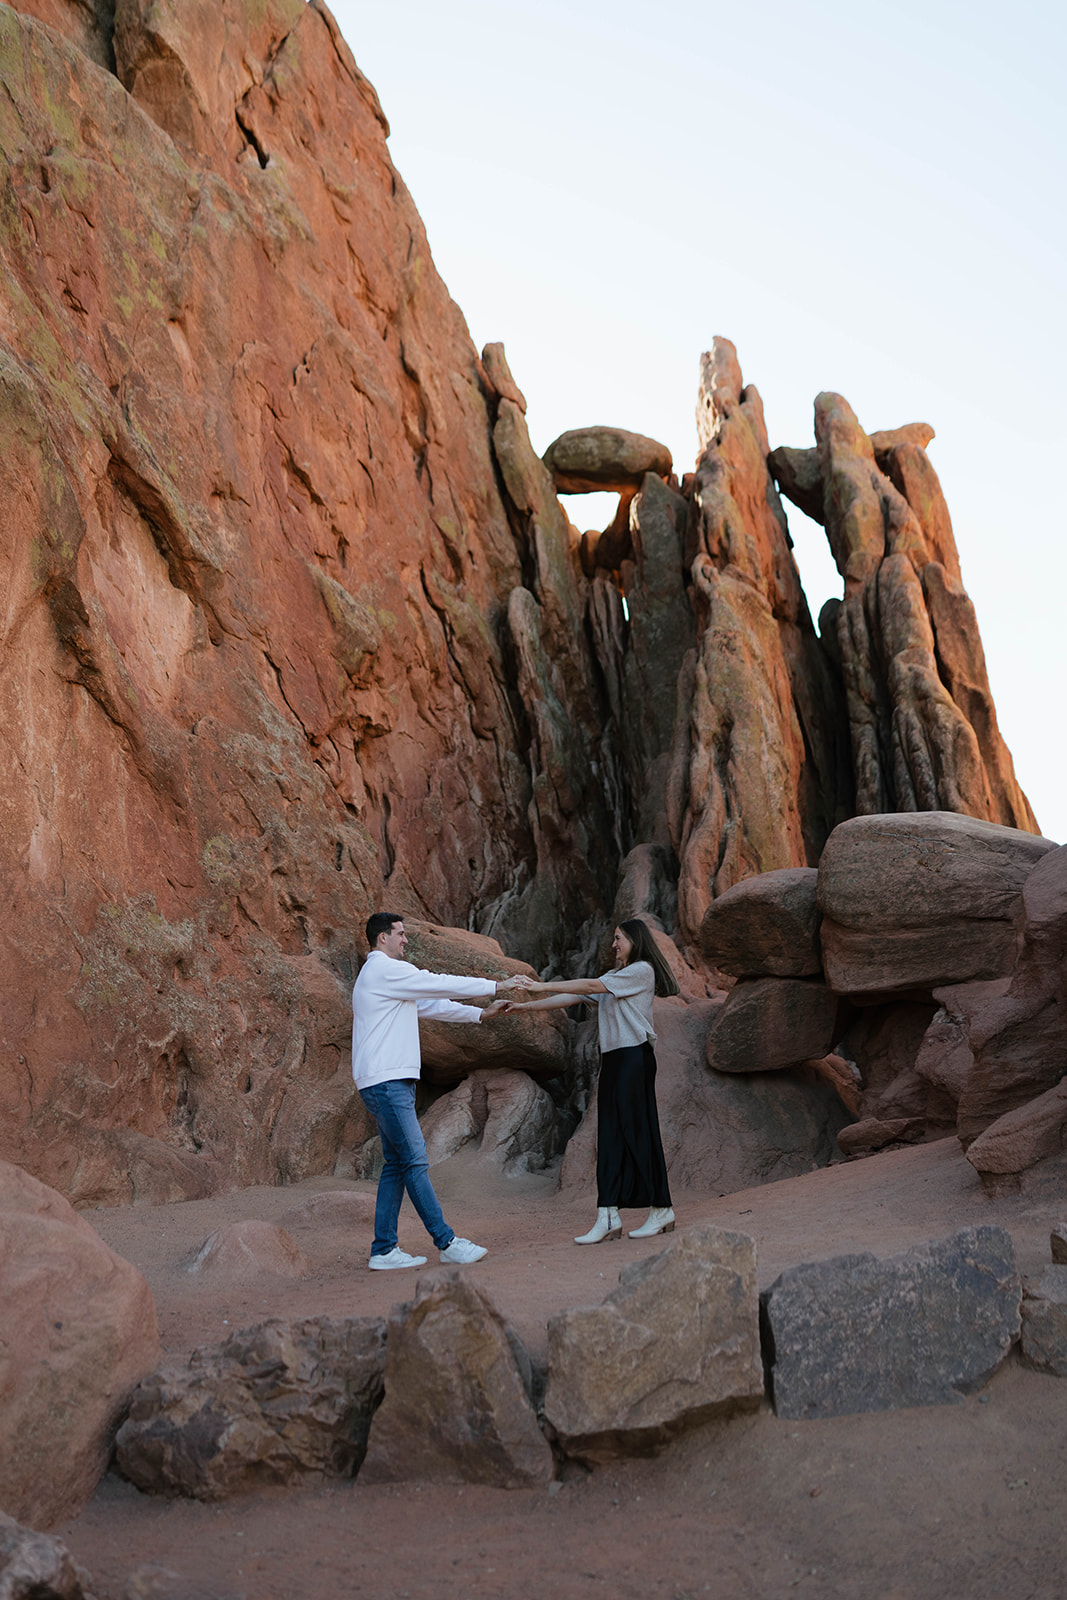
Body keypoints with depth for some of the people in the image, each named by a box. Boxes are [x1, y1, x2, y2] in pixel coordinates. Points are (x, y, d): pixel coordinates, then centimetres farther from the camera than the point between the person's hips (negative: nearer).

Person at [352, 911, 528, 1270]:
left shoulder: (386, 975, 23)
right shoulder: (384, 969, -9)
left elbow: (430, 1004, 25)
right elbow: (441, 985, -10)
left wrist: (481, 1013, 19)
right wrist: (496, 986, -3)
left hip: (393, 1083, 11)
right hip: (385, 1082, -11)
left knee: (397, 1164, 9)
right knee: (415, 1160, -8)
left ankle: (384, 1250, 11)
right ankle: (446, 1242, -6)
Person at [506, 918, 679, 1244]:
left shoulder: (642, 970, -3)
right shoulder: (613, 978, 24)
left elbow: (590, 986, -10)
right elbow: (571, 998, 19)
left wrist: (542, 986, -10)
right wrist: (526, 1006, 12)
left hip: (634, 1055, -8)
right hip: (612, 1058, 8)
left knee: (637, 1131, -7)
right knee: (610, 1135, 1)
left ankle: (661, 1211, 2)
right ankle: (609, 1217, -3)